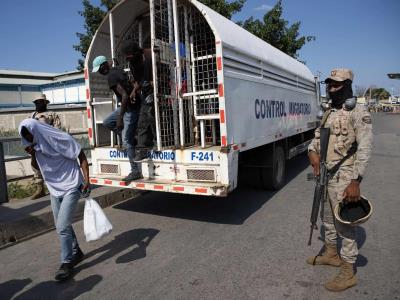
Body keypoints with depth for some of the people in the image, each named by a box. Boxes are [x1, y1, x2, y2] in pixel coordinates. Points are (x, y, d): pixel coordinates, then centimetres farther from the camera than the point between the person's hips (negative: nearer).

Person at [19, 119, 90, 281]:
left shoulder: (61, 139, -18)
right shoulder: (36, 145, 3)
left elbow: (82, 157, -12)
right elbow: (39, 167, 16)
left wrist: (86, 180, -19)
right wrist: (33, 155, -6)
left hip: (70, 188, -7)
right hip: (54, 189, 8)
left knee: (62, 227, -9)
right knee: (62, 226, 15)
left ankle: (67, 263, 7)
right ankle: (77, 252, 34)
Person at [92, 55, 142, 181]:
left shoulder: (111, 76, -18)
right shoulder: (117, 70, 9)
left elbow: (125, 96, -28)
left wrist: (120, 118, -27)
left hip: (131, 108, -10)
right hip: (127, 105, 10)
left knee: (127, 141, -6)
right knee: (107, 122, 18)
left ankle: (135, 171, 0)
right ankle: (131, 138, 16)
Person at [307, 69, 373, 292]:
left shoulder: (358, 113, -11)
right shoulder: (329, 113, 13)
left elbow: (364, 149, -18)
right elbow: (318, 137, 20)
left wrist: (355, 181, -24)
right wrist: (313, 151, -3)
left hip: (343, 178, -8)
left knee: (344, 223, 0)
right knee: (327, 217, 20)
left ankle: (348, 273, 15)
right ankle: (331, 254, 40)